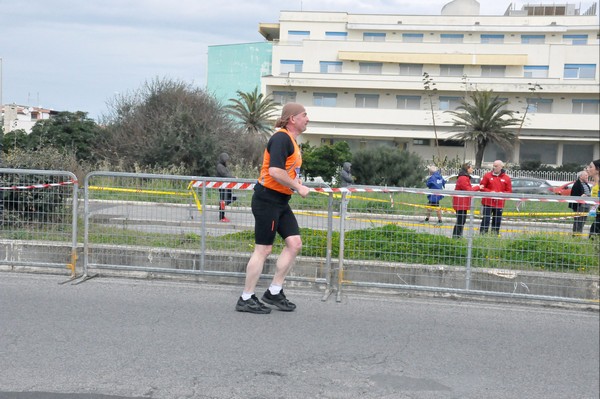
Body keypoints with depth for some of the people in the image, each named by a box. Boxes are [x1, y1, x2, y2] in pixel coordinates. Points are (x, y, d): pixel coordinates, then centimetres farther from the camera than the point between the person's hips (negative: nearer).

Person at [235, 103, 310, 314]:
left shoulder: (291, 140, 16)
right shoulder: (281, 138, -16)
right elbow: (275, 171, -27)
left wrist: (295, 180, 11)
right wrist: (298, 187, -18)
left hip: (280, 201, 10)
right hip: (267, 199, -10)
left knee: (294, 243, 5)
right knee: (263, 249, -4)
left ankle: (274, 292, 15)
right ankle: (246, 299, 8)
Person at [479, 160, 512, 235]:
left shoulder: (506, 178, 4)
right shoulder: (487, 175, 2)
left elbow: (509, 191, 5)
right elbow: (482, 187, 1)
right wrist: (490, 192, -13)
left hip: (499, 204, 2)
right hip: (487, 203, -1)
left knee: (497, 222, 8)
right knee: (485, 220, -4)